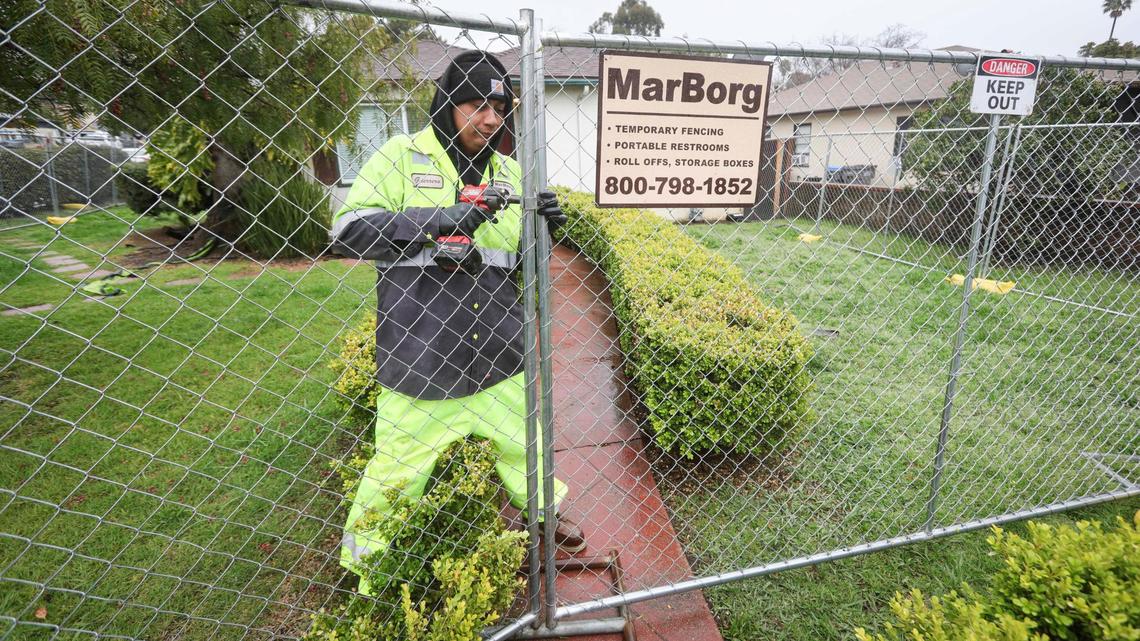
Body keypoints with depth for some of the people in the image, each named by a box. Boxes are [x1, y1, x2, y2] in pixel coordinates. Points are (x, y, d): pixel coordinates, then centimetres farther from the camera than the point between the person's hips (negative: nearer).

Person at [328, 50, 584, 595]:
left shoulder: (510, 172, 9)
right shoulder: (401, 157, -4)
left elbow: (524, 261, 13)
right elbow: (347, 231, -12)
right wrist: (435, 219, -22)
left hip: (498, 352, 5)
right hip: (417, 356, -4)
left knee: (522, 440, 22)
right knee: (397, 469, 8)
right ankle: (366, 571, 34)